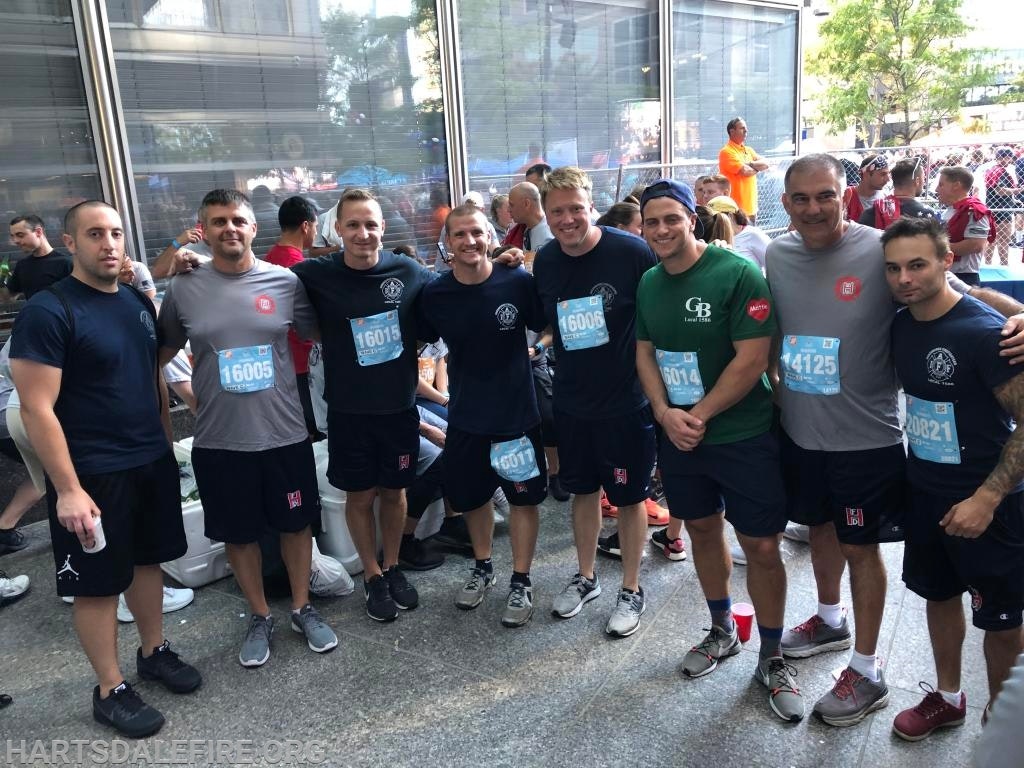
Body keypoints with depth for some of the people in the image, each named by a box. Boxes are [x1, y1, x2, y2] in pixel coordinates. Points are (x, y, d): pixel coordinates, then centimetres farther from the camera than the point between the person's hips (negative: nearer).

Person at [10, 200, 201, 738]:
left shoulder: (138, 302, 7)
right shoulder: (47, 311, -15)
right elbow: (37, 409, -17)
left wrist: (166, 444, 13)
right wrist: (68, 489, -19)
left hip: (152, 462, 6)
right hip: (93, 474, -6)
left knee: (148, 559, 18)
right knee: (98, 582, 7)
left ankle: (154, 652, 37)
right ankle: (109, 690, 22)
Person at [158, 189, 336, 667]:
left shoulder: (285, 282, -4)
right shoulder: (183, 290, -3)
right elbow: (162, 352, 10)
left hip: (285, 433, 0)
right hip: (219, 441, 0)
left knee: (296, 522, 14)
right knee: (239, 533, 13)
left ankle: (302, 609, 35)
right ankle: (259, 617, 34)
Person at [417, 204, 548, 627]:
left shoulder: (518, 282, -15)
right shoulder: (434, 295, -9)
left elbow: (547, 329, 0)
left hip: (517, 413, -2)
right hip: (465, 417, 2)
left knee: (523, 497, 10)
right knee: (470, 496, 17)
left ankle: (521, 582, 29)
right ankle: (482, 567, 42)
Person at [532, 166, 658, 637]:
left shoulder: (632, 252, -17)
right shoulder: (544, 262, -2)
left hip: (626, 402, -4)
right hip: (571, 400, 5)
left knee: (629, 496, 11)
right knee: (583, 490, 19)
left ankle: (632, 591, 29)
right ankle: (585, 577, 38)